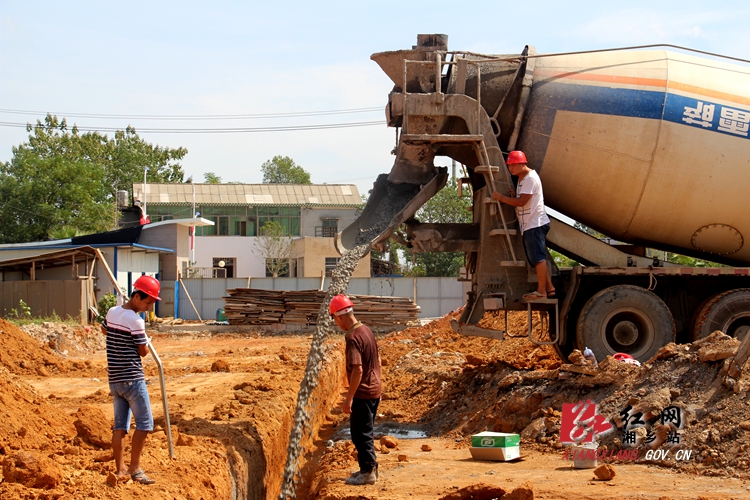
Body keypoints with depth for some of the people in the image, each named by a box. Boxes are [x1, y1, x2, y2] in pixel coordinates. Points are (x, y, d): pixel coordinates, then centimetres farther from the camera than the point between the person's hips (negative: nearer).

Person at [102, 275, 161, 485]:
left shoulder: (112, 313, 7)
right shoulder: (136, 321, -18)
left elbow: (105, 330, 29)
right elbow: (143, 351, -9)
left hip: (114, 379, 8)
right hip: (132, 379, -8)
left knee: (120, 425, 10)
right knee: (144, 423, -3)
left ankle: (120, 469, 11)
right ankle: (135, 468, -5)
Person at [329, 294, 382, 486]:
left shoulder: (353, 337, -22)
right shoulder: (367, 331, 8)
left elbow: (357, 370, -26)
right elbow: (377, 361, 16)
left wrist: (349, 398, -21)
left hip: (362, 393, -9)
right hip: (374, 391, 9)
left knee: (360, 433, 1)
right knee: (366, 432, 19)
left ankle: (367, 472, 6)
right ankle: (370, 468, 27)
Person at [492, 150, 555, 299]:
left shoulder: (530, 178, -15)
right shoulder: (522, 179, 18)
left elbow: (521, 202, -21)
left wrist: (501, 197, -14)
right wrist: (513, 195, 4)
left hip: (535, 224, -11)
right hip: (530, 225, 11)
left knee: (538, 258, -10)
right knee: (538, 258, 12)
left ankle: (541, 290, -11)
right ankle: (549, 288, 16)